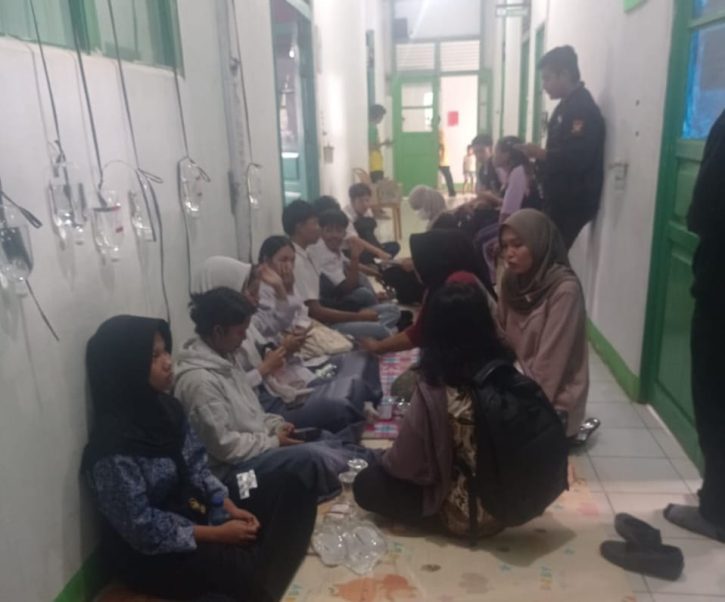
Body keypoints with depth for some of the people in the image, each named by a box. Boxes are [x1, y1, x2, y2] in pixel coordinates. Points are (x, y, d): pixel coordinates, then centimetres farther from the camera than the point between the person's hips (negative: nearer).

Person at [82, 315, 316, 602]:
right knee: (244, 572, -32)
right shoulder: (113, 448, -27)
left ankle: (265, 579, -4)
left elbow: (196, 466, 5)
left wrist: (229, 507, -8)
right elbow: (143, 529, -24)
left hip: (192, 509, 9)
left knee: (289, 488, 4)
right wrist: (216, 534, -19)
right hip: (150, 552, -9)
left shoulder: (164, 406, -2)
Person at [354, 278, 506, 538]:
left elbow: (404, 464, -15)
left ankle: (442, 514, 8)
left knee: (367, 484, 6)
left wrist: (383, 460, 7)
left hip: (468, 511, -7)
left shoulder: (435, 392, -27)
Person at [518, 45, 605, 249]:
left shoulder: (583, 109, -16)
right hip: (559, 202, 10)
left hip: (571, 205, -10)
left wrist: (539, 153, -16)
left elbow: (575, 159, -26)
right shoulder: (567, 106, 15)